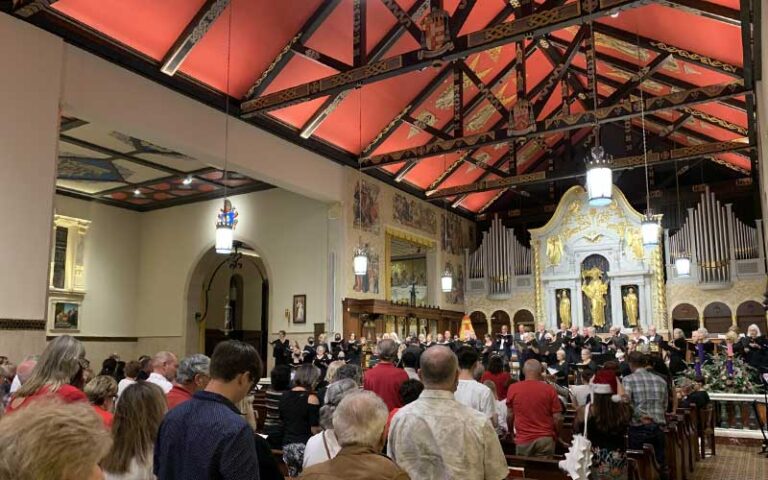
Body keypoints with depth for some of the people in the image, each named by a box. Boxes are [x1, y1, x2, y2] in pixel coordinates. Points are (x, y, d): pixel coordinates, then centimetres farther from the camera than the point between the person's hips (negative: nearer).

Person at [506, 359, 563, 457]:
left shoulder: (513, 388, -3)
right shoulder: (549, 389, -4)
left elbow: (510, 416, 6)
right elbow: (557, 418, -2)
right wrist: (555, 435, 16)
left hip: (523, 440, 0)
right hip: (545, 439, 0)